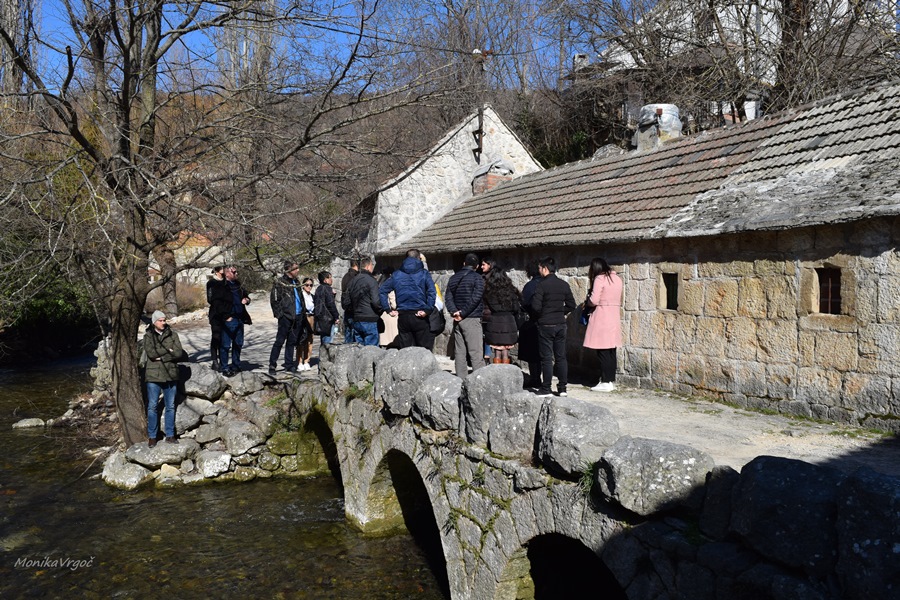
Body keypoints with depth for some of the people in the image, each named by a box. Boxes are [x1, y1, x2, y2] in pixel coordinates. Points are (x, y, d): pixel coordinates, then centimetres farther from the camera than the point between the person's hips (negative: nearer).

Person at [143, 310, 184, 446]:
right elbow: (151, 353, -16)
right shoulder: (148, 336, 0)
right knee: (152, 406, 4)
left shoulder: (172, 334, 4)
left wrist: (161, 357, -13)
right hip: (153, 375, -2)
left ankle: (170, 435, 18)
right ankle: (152, 436, 13)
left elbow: (179, 353, -9)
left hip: (170, 375, 2)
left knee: (170, 406, 8)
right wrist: (168, 350, -11)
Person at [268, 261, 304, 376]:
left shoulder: (296, 282, 15)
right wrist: (279, 314, -13)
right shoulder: (279, 282, -7)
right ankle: (272, 365, 3)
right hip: (286, 317, -7)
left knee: (292, 341, 11)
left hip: (297, 317, 7)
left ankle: (289, 364, 19)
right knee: (280, 341, -4)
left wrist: (302, 312, 14)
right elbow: (274, 300, -8)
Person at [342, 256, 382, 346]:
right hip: (369, 320, -7)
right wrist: (380, 311, 1)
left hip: (356, 321, 7)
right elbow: (375, 301, -16)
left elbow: (345, 303, 13)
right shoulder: (371, 280, -9)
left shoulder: (353, 281, 12)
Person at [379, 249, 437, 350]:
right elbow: (432, 292, -17)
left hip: (403, 317, 3)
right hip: (419, 316, -3)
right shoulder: (424, 273, -1)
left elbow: (382, 291, 7)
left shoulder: (396, 274, 9)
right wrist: (427, 310, -13)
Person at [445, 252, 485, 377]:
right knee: (476, 353, -7)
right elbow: (475, 298, -14)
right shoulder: (477, 278, -4)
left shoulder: (453, 278, 14)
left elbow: (448, 297, 5)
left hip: (457, 320, 5)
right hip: (472, 319, -5)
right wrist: (463, 313, -11)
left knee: (459, 352, 8)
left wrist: (454, 311, -6)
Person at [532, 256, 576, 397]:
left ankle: (546, 389, 5)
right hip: (561, 325, 5)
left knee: (546, 358, 0)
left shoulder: (542, 285, -13)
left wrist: (541, 315, 0)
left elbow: (536, 306, -19)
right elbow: (571, 305, 7)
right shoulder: (564, 285, 5)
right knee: (561, 357, 11)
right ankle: (562, 387, 15)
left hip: (545, 325, -5)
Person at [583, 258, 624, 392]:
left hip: (602, 319, -8)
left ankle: (605, 382, -1)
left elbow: (594, 300, -18)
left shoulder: (600, 279, -11)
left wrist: (586, 303, 3)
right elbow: (619, 300, 15)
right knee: (611, 351, 11)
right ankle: (611, 380, 16)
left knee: (603, 352, -3)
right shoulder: (617, 279, 11)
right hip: (614, 318, 8)